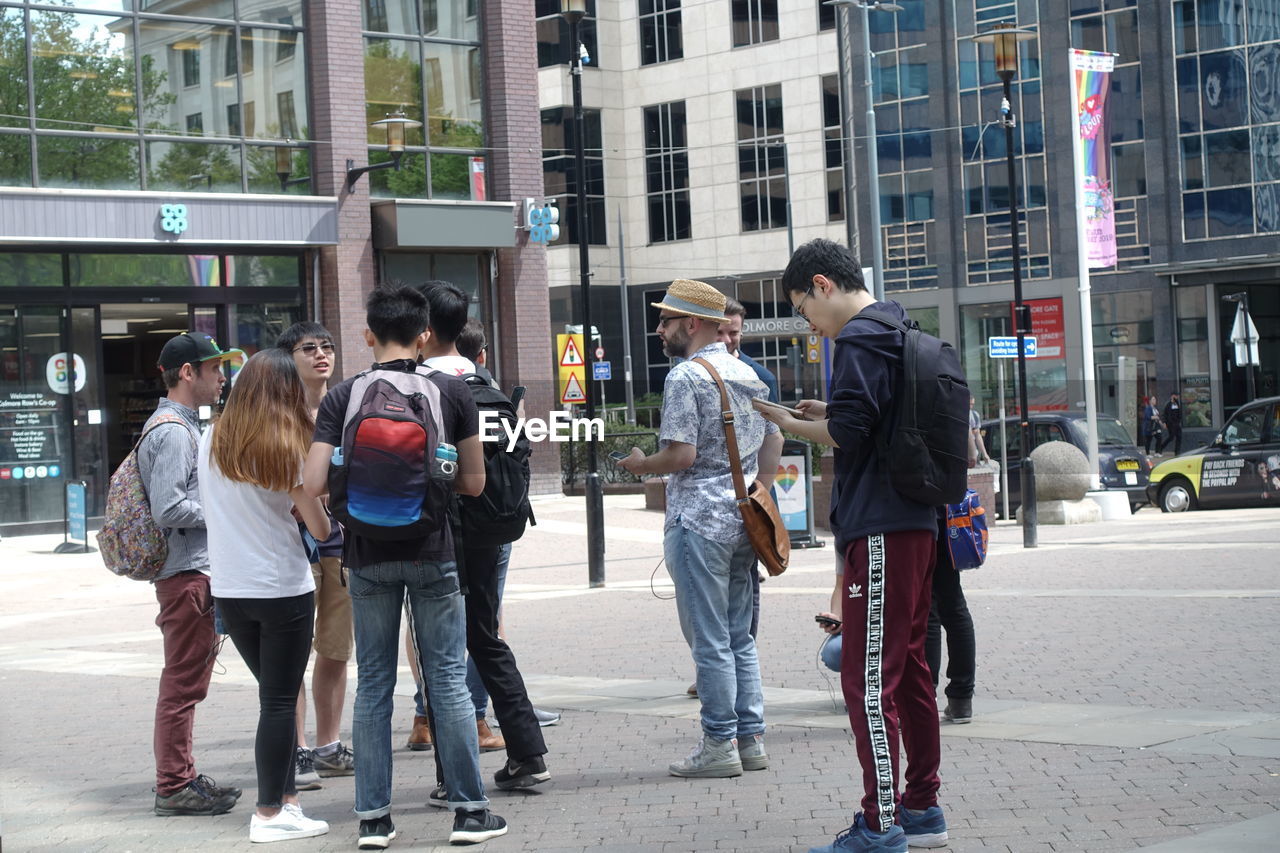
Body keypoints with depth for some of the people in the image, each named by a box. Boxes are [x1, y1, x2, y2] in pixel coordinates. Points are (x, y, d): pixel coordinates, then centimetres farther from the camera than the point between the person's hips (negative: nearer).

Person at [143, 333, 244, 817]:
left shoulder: (181, 427, 18)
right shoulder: (173, 432, -15)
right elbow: (169, 509, -22)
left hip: (196, 572, 11)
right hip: (187, 573, -11)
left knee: (186, 681, 15)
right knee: (183, 682, -6)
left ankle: (181, 778, 22)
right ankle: (174, 787, -2)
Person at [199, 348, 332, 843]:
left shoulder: (211, 441, 2)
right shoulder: (284, 447, -11)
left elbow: (213, 510, 11)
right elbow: (320, 529, -9)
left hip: (228, 590, 5)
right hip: (283, 589, -5)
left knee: (274, 695, 17)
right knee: (280, 701, 3)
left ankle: (285, 797, 19)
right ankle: (271, 815, 6)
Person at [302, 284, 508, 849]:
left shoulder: (341, 398, -3)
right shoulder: (452, 392, -3)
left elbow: (314, 485, -10)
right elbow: (473, 481, 1)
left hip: (368, 555, 1)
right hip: (432, 552, -1)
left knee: (373, 683, 9)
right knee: (447, 678, 6)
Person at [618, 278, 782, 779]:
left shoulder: (686, 377, -12)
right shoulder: (748, 374, 13)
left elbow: (681, 455, -18)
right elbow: (773, 441, 17)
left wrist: (641, 465, 0)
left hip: (699, 520, -8)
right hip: (743, 517, 8)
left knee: (710, 640, -3)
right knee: (739, 636, 12)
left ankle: (719, 746, 0)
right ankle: (751, 740, 14)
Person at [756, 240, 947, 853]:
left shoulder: (858, 340, -11)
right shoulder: (899, 334, 19)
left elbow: (848, 432, -18)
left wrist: (789, 423, -4)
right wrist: (831, 413, 13)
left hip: (880, 531, -10)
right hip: (916, 524, 10)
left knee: (867, 678, -9)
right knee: (908, 667, 16)